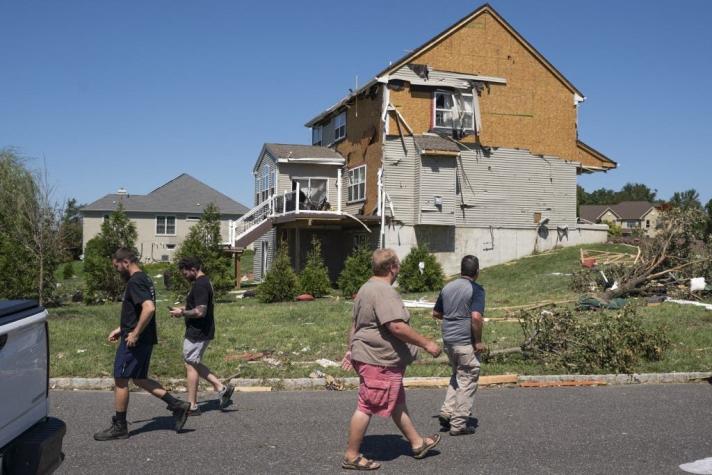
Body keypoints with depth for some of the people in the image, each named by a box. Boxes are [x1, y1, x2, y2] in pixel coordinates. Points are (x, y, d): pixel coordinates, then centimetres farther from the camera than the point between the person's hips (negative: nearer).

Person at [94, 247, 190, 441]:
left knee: (120, 381, 2)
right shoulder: (144, 280, 15)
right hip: (144, 340, 10)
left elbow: (149, 308, -31)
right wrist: (121, 329, 23)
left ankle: (119, 427, 13)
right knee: (140, 379, 16)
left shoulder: (134, 282, -17)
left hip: (134, 341, -10)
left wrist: (134, 334, -24)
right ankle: (177, 405, 14)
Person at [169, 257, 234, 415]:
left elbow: (200, 312, -27)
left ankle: (192, 406, 9)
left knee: (191, 366, 0)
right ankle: (221, 388, 13)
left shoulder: (200, 286, -21)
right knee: (194, 363, 18)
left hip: (197, 333, -10)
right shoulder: (205, 282, 13)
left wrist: (182, 313, -14)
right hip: (202, 332, 10)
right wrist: (184, 309, 12)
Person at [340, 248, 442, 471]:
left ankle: (417, 443, 33)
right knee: (367, 407, -2)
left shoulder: (366, 288, 14)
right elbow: (397, 327, -28)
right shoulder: (384, 292, -21)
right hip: (378, 360, -11)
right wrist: (427, 344, -21)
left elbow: (355, 324, 21)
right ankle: (351, 456, 8)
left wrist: (351, 349, 27)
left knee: (397, 402, 20)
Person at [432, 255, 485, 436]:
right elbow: (476, 317, -22)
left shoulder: (447, 287, 9)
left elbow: (436, 313, 17)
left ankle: (447, 412, 13)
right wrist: (478, 341, -13)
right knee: (467, 381, 4)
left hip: (448, 340, 7)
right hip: (466, 341, -7)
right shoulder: (476, 289, -11)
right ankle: (458, 424, 7)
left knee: (457, 376, 23)